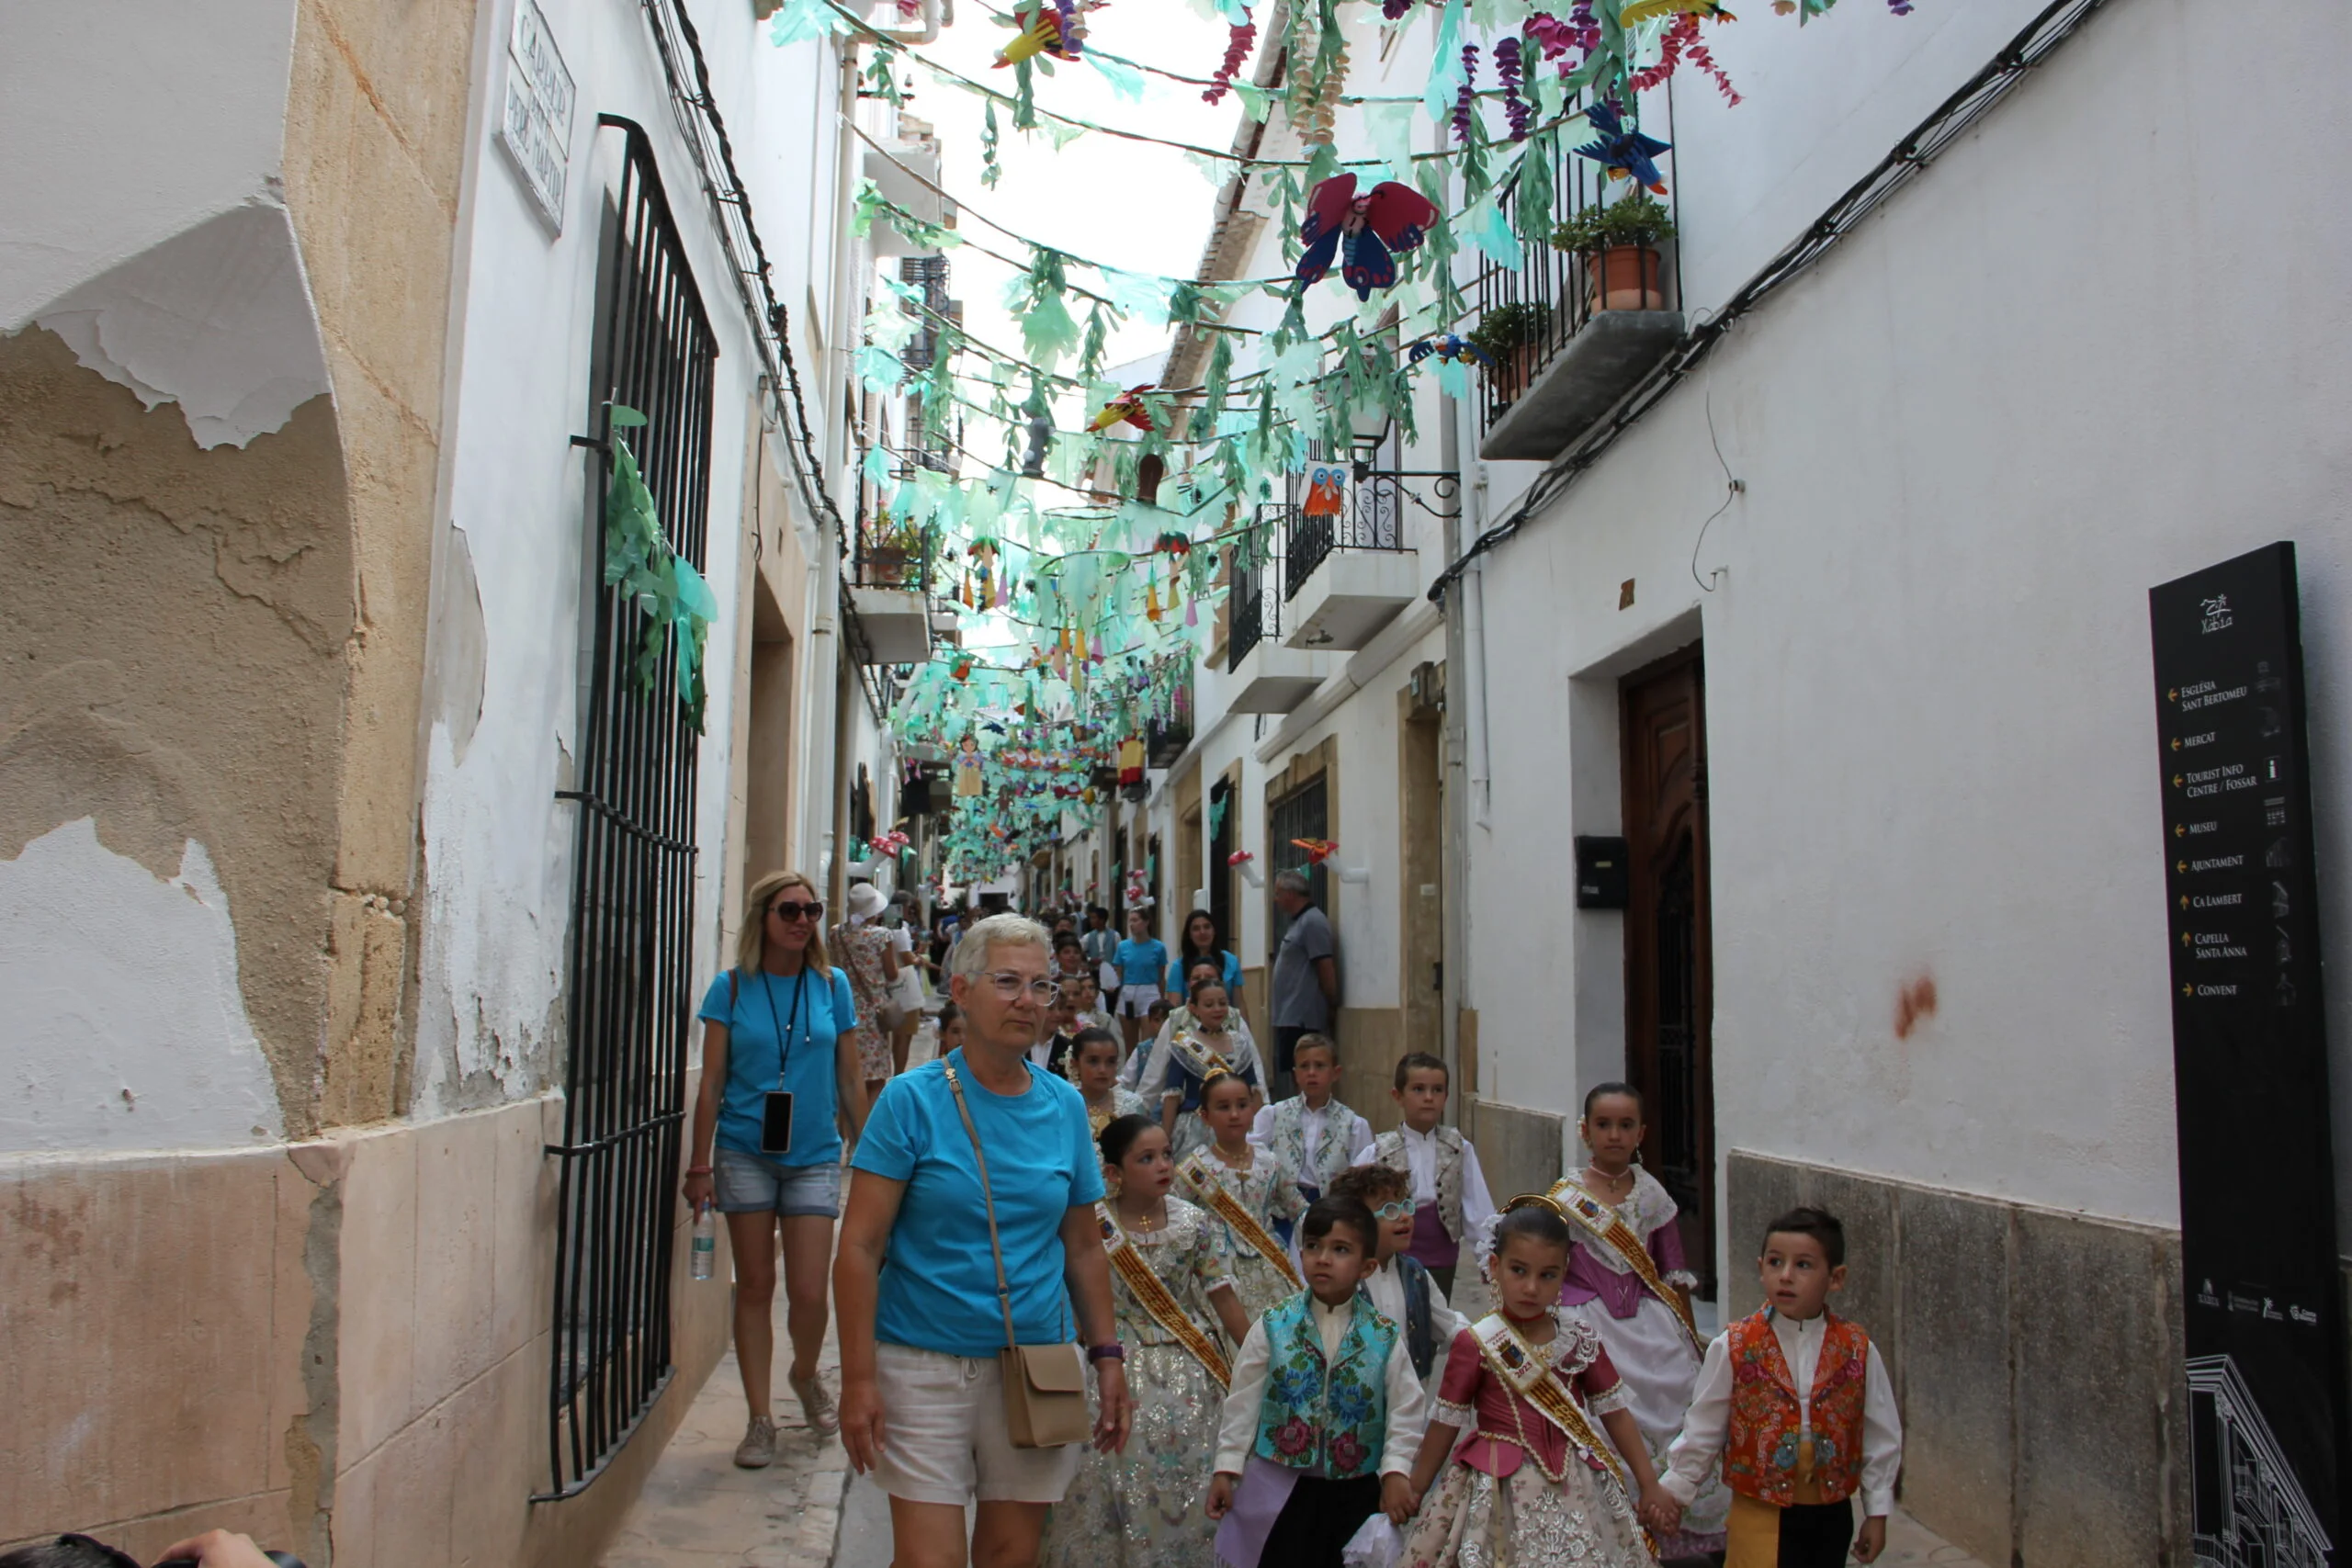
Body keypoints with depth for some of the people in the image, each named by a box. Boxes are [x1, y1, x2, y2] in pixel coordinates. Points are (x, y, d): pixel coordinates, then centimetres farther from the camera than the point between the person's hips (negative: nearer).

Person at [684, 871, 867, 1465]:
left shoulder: (832, 986, 3)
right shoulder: (732, 988, -1)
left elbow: (851, 1079, 7)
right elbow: (712, 1082, 0)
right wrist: (700, 1165, -3)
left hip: (814, 1154, 1)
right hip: (745, 1153, 0)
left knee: (809, 1291, -2)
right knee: (755, 1285, 6)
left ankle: (805, 1375, 30)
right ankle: (760, 1418, 18)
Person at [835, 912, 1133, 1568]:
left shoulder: (1065, 1107, 5)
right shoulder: (912, 1100, -8)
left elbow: (1084, 1248, 12)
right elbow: (858, 1249, -9)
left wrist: (1107, 1356, 7)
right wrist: (859, 1380, -14)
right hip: (925, 1365, -4)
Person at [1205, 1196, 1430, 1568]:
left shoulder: (1384, 1336, -4)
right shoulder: (1273, 1328, -5)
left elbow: (1407, 1409, -2)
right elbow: (1242, 1402, -2)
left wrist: (1396, 1471, -12)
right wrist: (1226, 1468, -2)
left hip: (1357, 1492, 1)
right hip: (1280, 1486, 0)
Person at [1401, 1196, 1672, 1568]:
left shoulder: (1581, 1341, 1)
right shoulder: (1476, 1344, -8)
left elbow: (1615, 1411, 10)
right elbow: (1445, 1423, -1)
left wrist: (1649, 1484, 11)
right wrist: (1413, 1492, 4)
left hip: (1575, 1489, 3)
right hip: (1499, 1490, -3)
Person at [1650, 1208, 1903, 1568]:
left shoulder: (1857, 1351, -4)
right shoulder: (1733, 1348, -9)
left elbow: (1880, 1435, 3)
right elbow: (1702, 1429, -1)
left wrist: (1877, 1512, 6)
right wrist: (1673, 1490, 2)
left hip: (1831, 1514, 2)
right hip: (1760, 1515, -2)